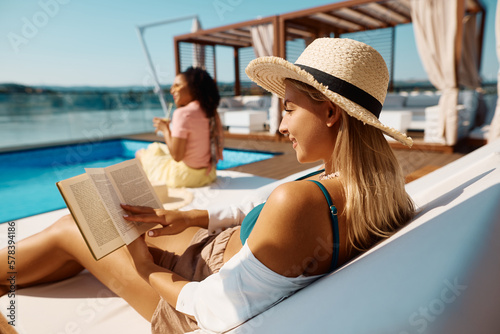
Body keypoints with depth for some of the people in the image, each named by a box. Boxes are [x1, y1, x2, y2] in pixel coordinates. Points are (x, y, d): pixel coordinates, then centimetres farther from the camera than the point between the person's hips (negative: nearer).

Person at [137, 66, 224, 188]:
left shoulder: (183, 113, -22)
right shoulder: (211, 111, 0)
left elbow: (176, 156, -24)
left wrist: (165, 129, -8)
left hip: (186, 176, -7)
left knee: (141, 153, 15)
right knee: (155, 147, 27)